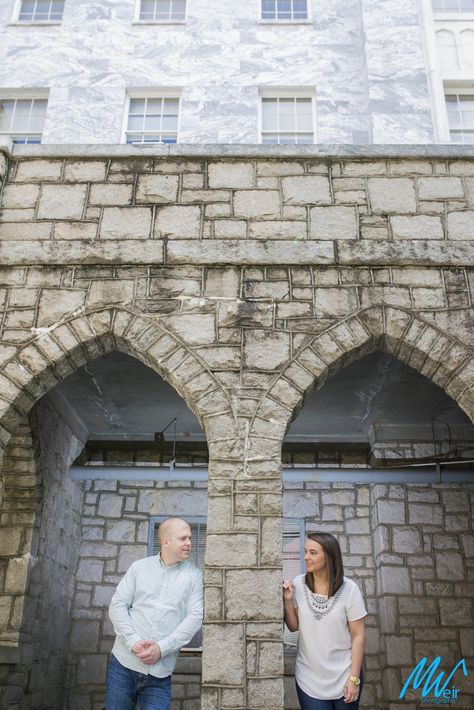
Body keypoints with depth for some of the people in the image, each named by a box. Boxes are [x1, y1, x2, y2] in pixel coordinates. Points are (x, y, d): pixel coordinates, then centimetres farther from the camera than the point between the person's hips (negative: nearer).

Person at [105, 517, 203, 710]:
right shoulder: (139, 567, 5)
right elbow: (117, 606, 2)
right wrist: (134, 642, -12)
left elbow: (195, 617, -4)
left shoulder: (194, 576, 3)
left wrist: (161, 648, -13)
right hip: (124, 664, 1)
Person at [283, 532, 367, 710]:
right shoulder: (298, 584, -7)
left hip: (343, 676, -1)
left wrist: (354, 678, -8)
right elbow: (294, 626, 2)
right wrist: (288, 600, -14)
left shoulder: (349, 589, -13)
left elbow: (358, 636, -8)